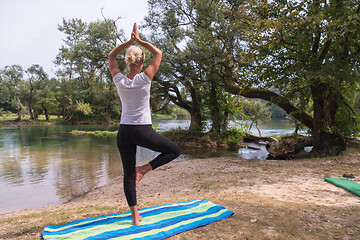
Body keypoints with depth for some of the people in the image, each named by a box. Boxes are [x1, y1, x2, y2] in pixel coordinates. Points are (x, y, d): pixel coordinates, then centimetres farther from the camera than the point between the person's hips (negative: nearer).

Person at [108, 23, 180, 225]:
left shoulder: (119, 80, -2)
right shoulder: (144, 78, -10)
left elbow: (111, 56, 16)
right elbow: (158, 53, 3)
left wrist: (129, 42, 7)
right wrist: (139, 41, 4)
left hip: (124, 132, 4)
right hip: (143, 132, -4)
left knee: (129, 175, 12)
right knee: (174, 150, 17)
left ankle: (135, 216, 17)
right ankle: (144, 169, 2)